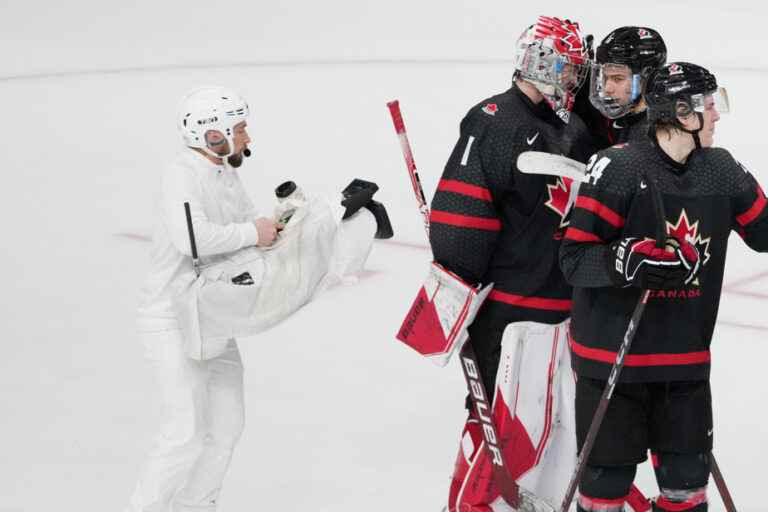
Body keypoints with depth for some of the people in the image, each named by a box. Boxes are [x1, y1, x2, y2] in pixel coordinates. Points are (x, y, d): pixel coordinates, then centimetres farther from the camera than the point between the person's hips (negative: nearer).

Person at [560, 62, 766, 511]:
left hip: (686, 356, 5)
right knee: (609, 474, 3)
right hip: (612, 353, -5)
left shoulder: (723, 170, 4)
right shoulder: (618, 168, -15)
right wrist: (627, 260, -30)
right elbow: (574, 258, -15)